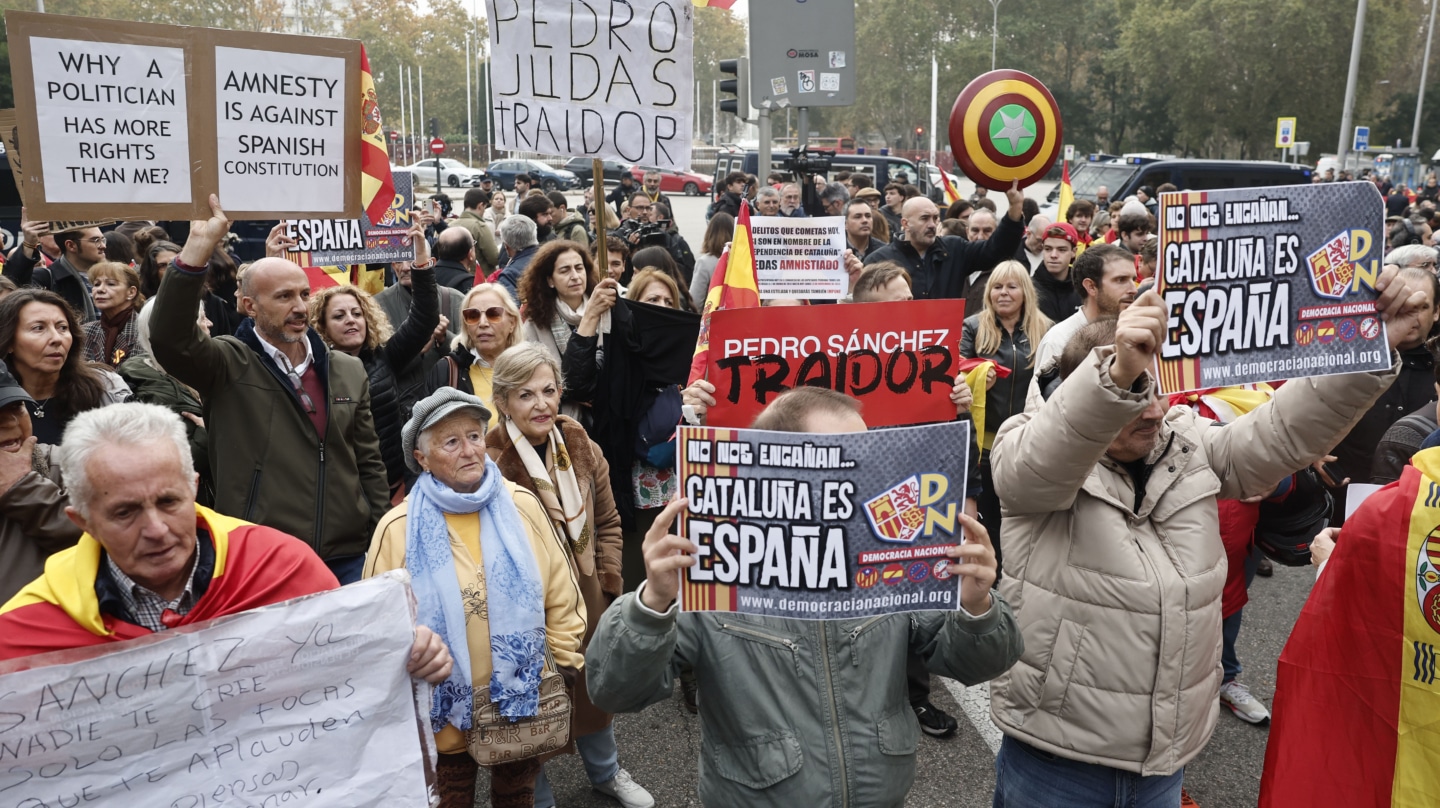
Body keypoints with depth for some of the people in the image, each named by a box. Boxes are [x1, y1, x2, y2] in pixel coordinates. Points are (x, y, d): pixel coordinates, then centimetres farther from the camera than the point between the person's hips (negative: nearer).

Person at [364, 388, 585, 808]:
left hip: (524, 697, 2)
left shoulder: (521, 505, -7)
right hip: (445, 708, -1)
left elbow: (560, 596, -1)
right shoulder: (399, 529, -13)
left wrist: (564, 662, 1)